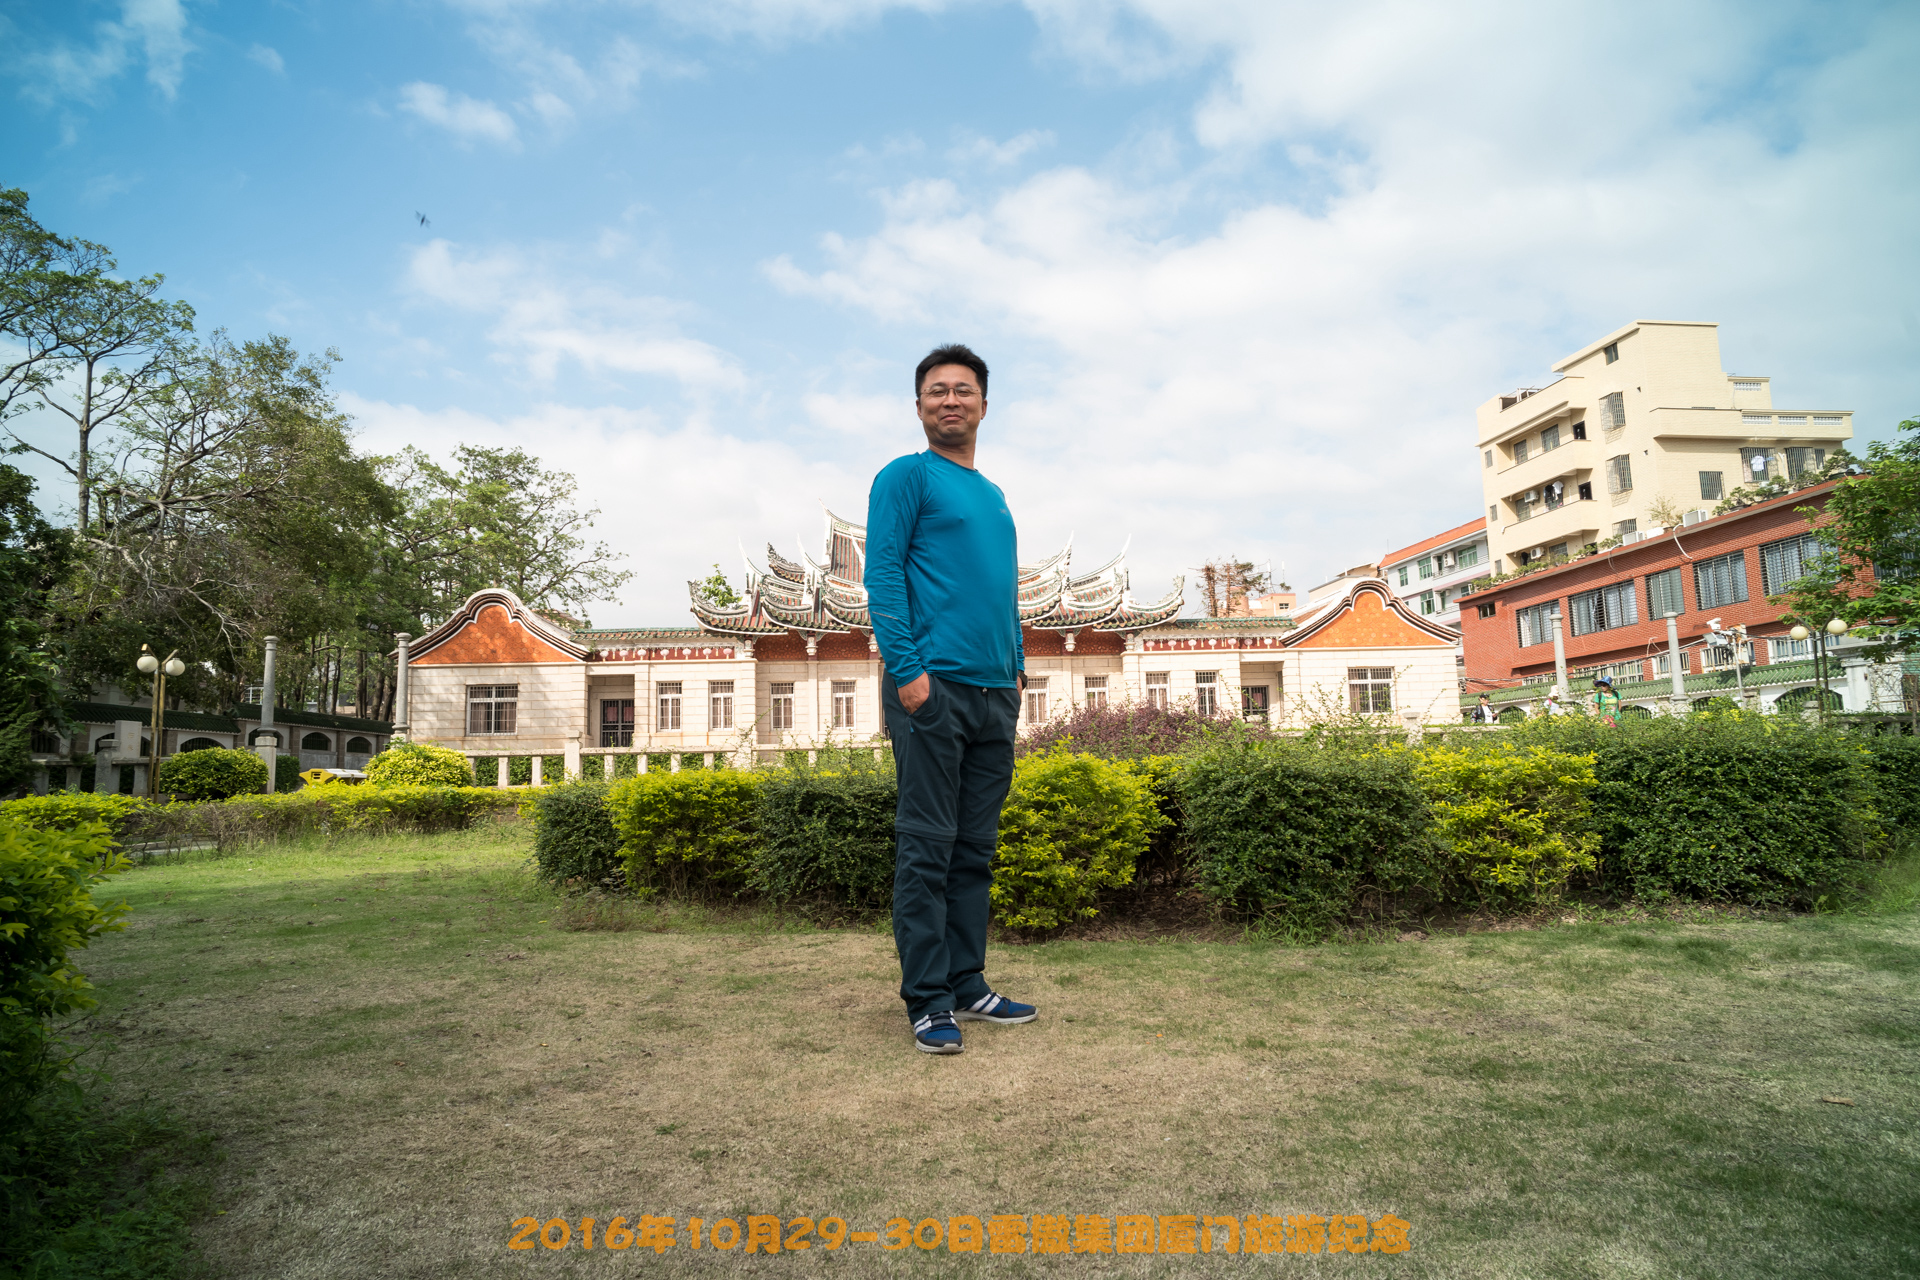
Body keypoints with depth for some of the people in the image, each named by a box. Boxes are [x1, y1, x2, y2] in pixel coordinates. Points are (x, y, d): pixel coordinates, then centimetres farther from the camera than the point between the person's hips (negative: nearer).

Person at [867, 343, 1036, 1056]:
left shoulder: (994, 496, 23)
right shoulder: (907, 477, 1)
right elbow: (882, 574, -8)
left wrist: (1017, 669, 16)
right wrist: (906, 668, -18)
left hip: (994, 692, 7)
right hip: (934, 687, -7)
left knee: (976, 849, 11)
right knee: (927, 845, -4)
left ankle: (968, 984, 20)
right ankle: (928, 1000, 4)